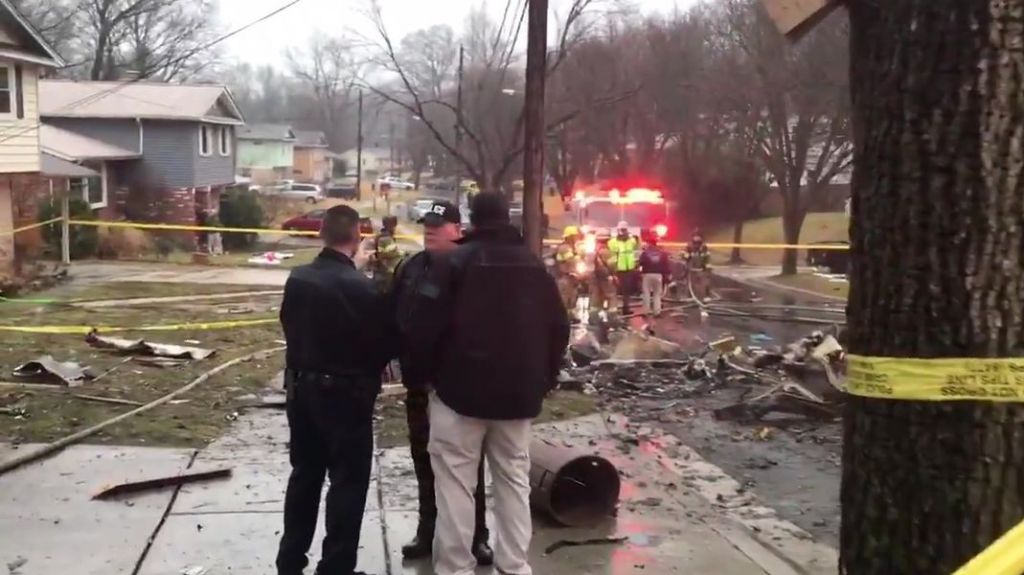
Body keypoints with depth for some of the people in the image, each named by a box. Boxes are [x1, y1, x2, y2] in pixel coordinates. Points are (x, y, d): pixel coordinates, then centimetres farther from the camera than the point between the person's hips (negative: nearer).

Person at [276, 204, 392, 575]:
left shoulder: (297, 279, -3)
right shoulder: (362, 288, -20)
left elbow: (289, 327, 7)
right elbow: (382, 344, -11)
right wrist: (368, 378, 9)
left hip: (301, 387, 6)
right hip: (346, 393, -6)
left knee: (304, 475, 18)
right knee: (348, 482, 6)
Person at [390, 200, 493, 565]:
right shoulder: (410, 268, 7)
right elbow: (393, 318, 9)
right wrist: (405, 367, 3)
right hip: (420, 383, 5)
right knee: (425, 461, 14)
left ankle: (476, 536, 17)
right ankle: (428, 532, 28)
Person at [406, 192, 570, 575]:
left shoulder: (455, 261, -6)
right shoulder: (535, 265, 9)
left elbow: (426, 326, -11)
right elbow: (559, 329, 10)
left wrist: (433, 373, 4)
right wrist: (542, 380, 18)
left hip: (462, 389, -4)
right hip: (518, 393, 5)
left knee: (456, 482, 2)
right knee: (514, 479, 12)